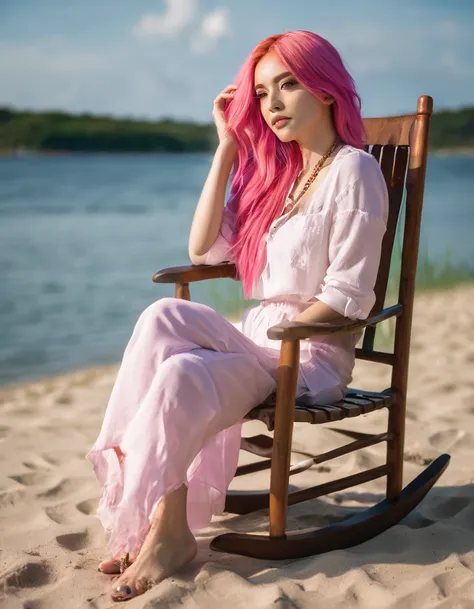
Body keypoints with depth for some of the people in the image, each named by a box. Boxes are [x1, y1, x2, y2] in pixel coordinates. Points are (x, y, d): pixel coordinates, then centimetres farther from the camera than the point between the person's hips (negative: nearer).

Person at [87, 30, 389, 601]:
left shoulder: (352, 170, -6)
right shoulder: (273, 169, 16)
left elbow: (347, 298, -12)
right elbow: (205, 249, 6)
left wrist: (272, 337, -13)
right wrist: (228, 148, 6)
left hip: (312, 355, -6)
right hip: (256, 341, 6)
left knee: (182, 378, -30)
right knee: (165, 316, -24)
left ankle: (169, 528, -14)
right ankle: (141, 516, -24)